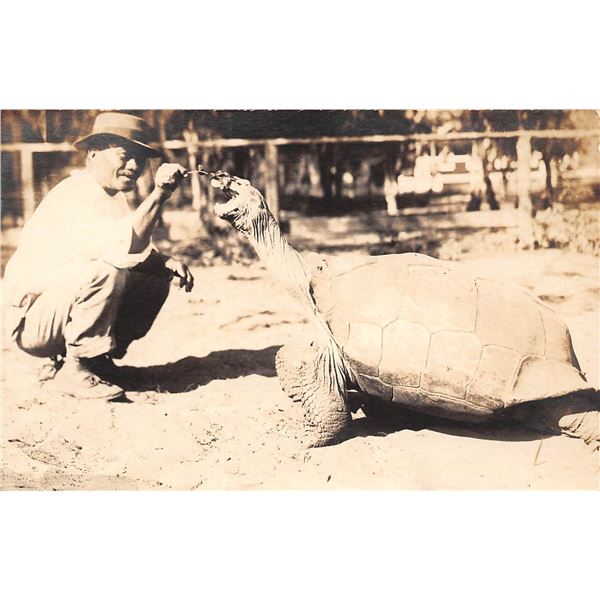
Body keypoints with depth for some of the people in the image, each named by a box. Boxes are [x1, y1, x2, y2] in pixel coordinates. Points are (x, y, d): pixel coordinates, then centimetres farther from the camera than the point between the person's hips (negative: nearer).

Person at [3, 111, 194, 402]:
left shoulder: (112, 196, 10)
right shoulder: (73, 196, -22)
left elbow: (138, 251, 9)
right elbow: (123, 251, -37)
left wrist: (167, 262, -12)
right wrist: (158, 194, -37)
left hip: (63, 309, 9)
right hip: (31, 322, -9)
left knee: (155, 280, 4)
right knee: (106, 271, -33)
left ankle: (93, 359, 7)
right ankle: (73, 371, -18)